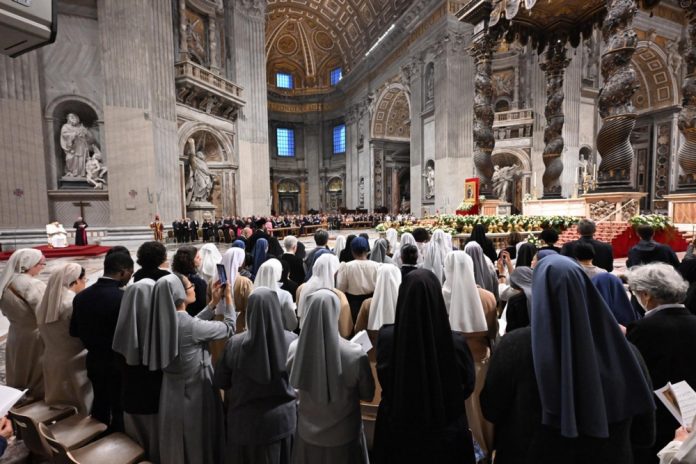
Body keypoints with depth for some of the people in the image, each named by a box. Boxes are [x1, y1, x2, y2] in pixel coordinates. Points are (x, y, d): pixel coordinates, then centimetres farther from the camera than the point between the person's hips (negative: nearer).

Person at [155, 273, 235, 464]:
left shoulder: (164, 320, -8)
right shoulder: (190, 326, -29)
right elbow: (229, 327, -16)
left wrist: (213, 303, 7)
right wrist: (228, 297, -5)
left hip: (172, 393, 7)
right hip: (196, 394, -7)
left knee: (176, 446, 27)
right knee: (199, 445, 18)